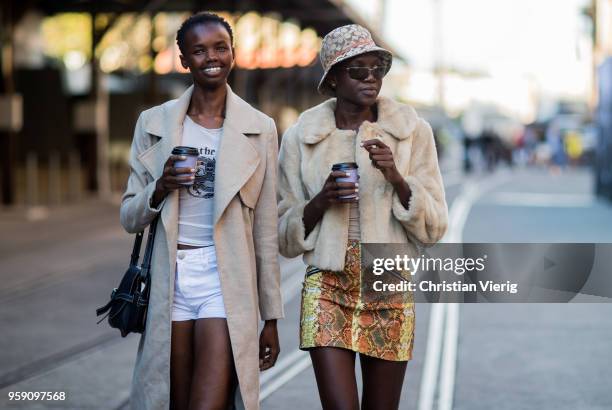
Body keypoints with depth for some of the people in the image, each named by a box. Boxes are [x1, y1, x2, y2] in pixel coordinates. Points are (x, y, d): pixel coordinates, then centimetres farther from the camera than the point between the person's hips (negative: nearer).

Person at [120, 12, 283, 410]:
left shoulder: (260, 129, 3)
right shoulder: (155, 123, 6)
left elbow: (266, 230, 5)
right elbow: (130, 218, 9)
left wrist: (272, 317, 6)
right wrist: (161, 188, -13)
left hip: (227, 283, -2)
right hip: (170, 283, 2)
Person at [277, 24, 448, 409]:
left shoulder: (411, 131, 3)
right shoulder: (302, 136, 3)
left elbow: (433, 228, 2)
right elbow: (285, 236, 8)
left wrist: (396, 177, -14)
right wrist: (320, 202, -12)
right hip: (327, 287, -1)